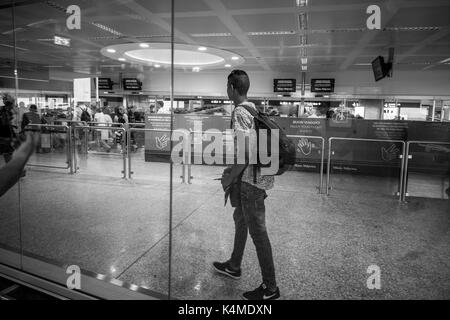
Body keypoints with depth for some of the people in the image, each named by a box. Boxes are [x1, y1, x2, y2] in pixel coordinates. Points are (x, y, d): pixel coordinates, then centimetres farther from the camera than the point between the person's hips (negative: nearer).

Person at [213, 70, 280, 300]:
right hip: (257, 176, 10)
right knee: (240, 219, 22)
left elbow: (246, 151, -25)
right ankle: (234, 266, 41)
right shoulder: (253, 109, 12)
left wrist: (230, 177, -13)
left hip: (252, 179, -10)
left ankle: (270, 288, 14)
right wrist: (234, 170, 21)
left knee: (257, 230, 0)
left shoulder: (239, 112, -17)